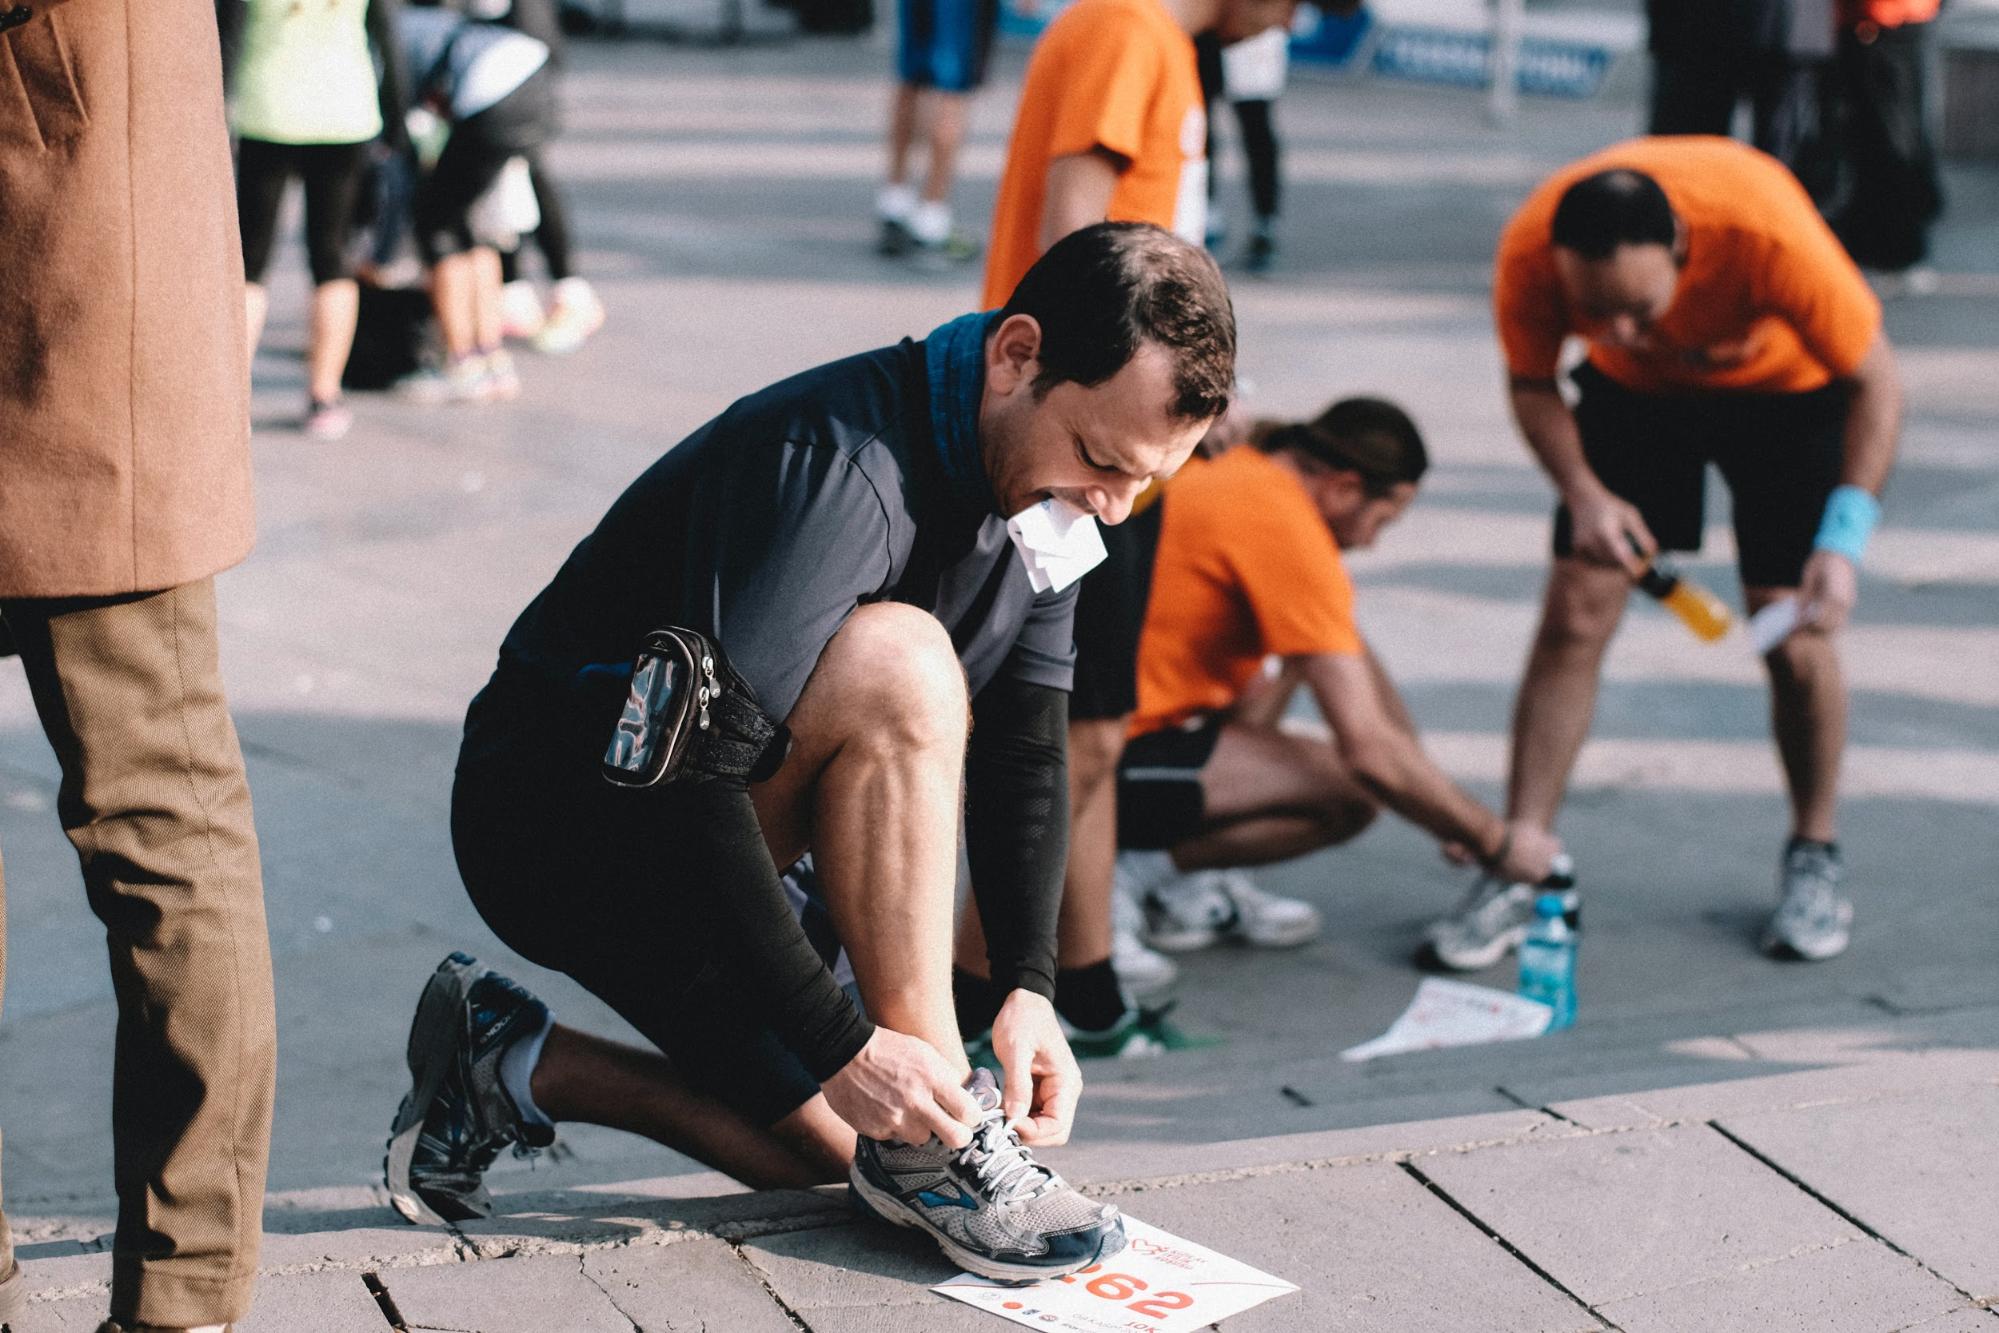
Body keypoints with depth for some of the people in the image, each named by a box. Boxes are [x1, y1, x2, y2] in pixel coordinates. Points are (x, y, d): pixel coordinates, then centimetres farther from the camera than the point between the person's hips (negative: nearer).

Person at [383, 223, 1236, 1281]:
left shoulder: (1047, 489, -1)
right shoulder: (835, 462, -30)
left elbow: (1022, 753, 1)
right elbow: (696, 771, -35)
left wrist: (1028, 988, -13)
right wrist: (841, 1044, -34)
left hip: (705, 860, 9)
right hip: (556, 811, -9)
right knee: (896, 667, -32)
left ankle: (512, 1068, 16)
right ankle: (934, 1147, -23)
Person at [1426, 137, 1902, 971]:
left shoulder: (1768, 232, -40)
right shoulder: (1530, 253, -32)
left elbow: (1875, 380, -26)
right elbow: (1530, 384, -11)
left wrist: (1843, 542, -35)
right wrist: (1583, 493, -29)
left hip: (1786, 386, -2)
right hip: (1635, 393, 2)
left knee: (1792, 634, -9)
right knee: (1574, 614, -8)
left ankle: (1814, 859, 13)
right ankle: (1519, 868, -1)